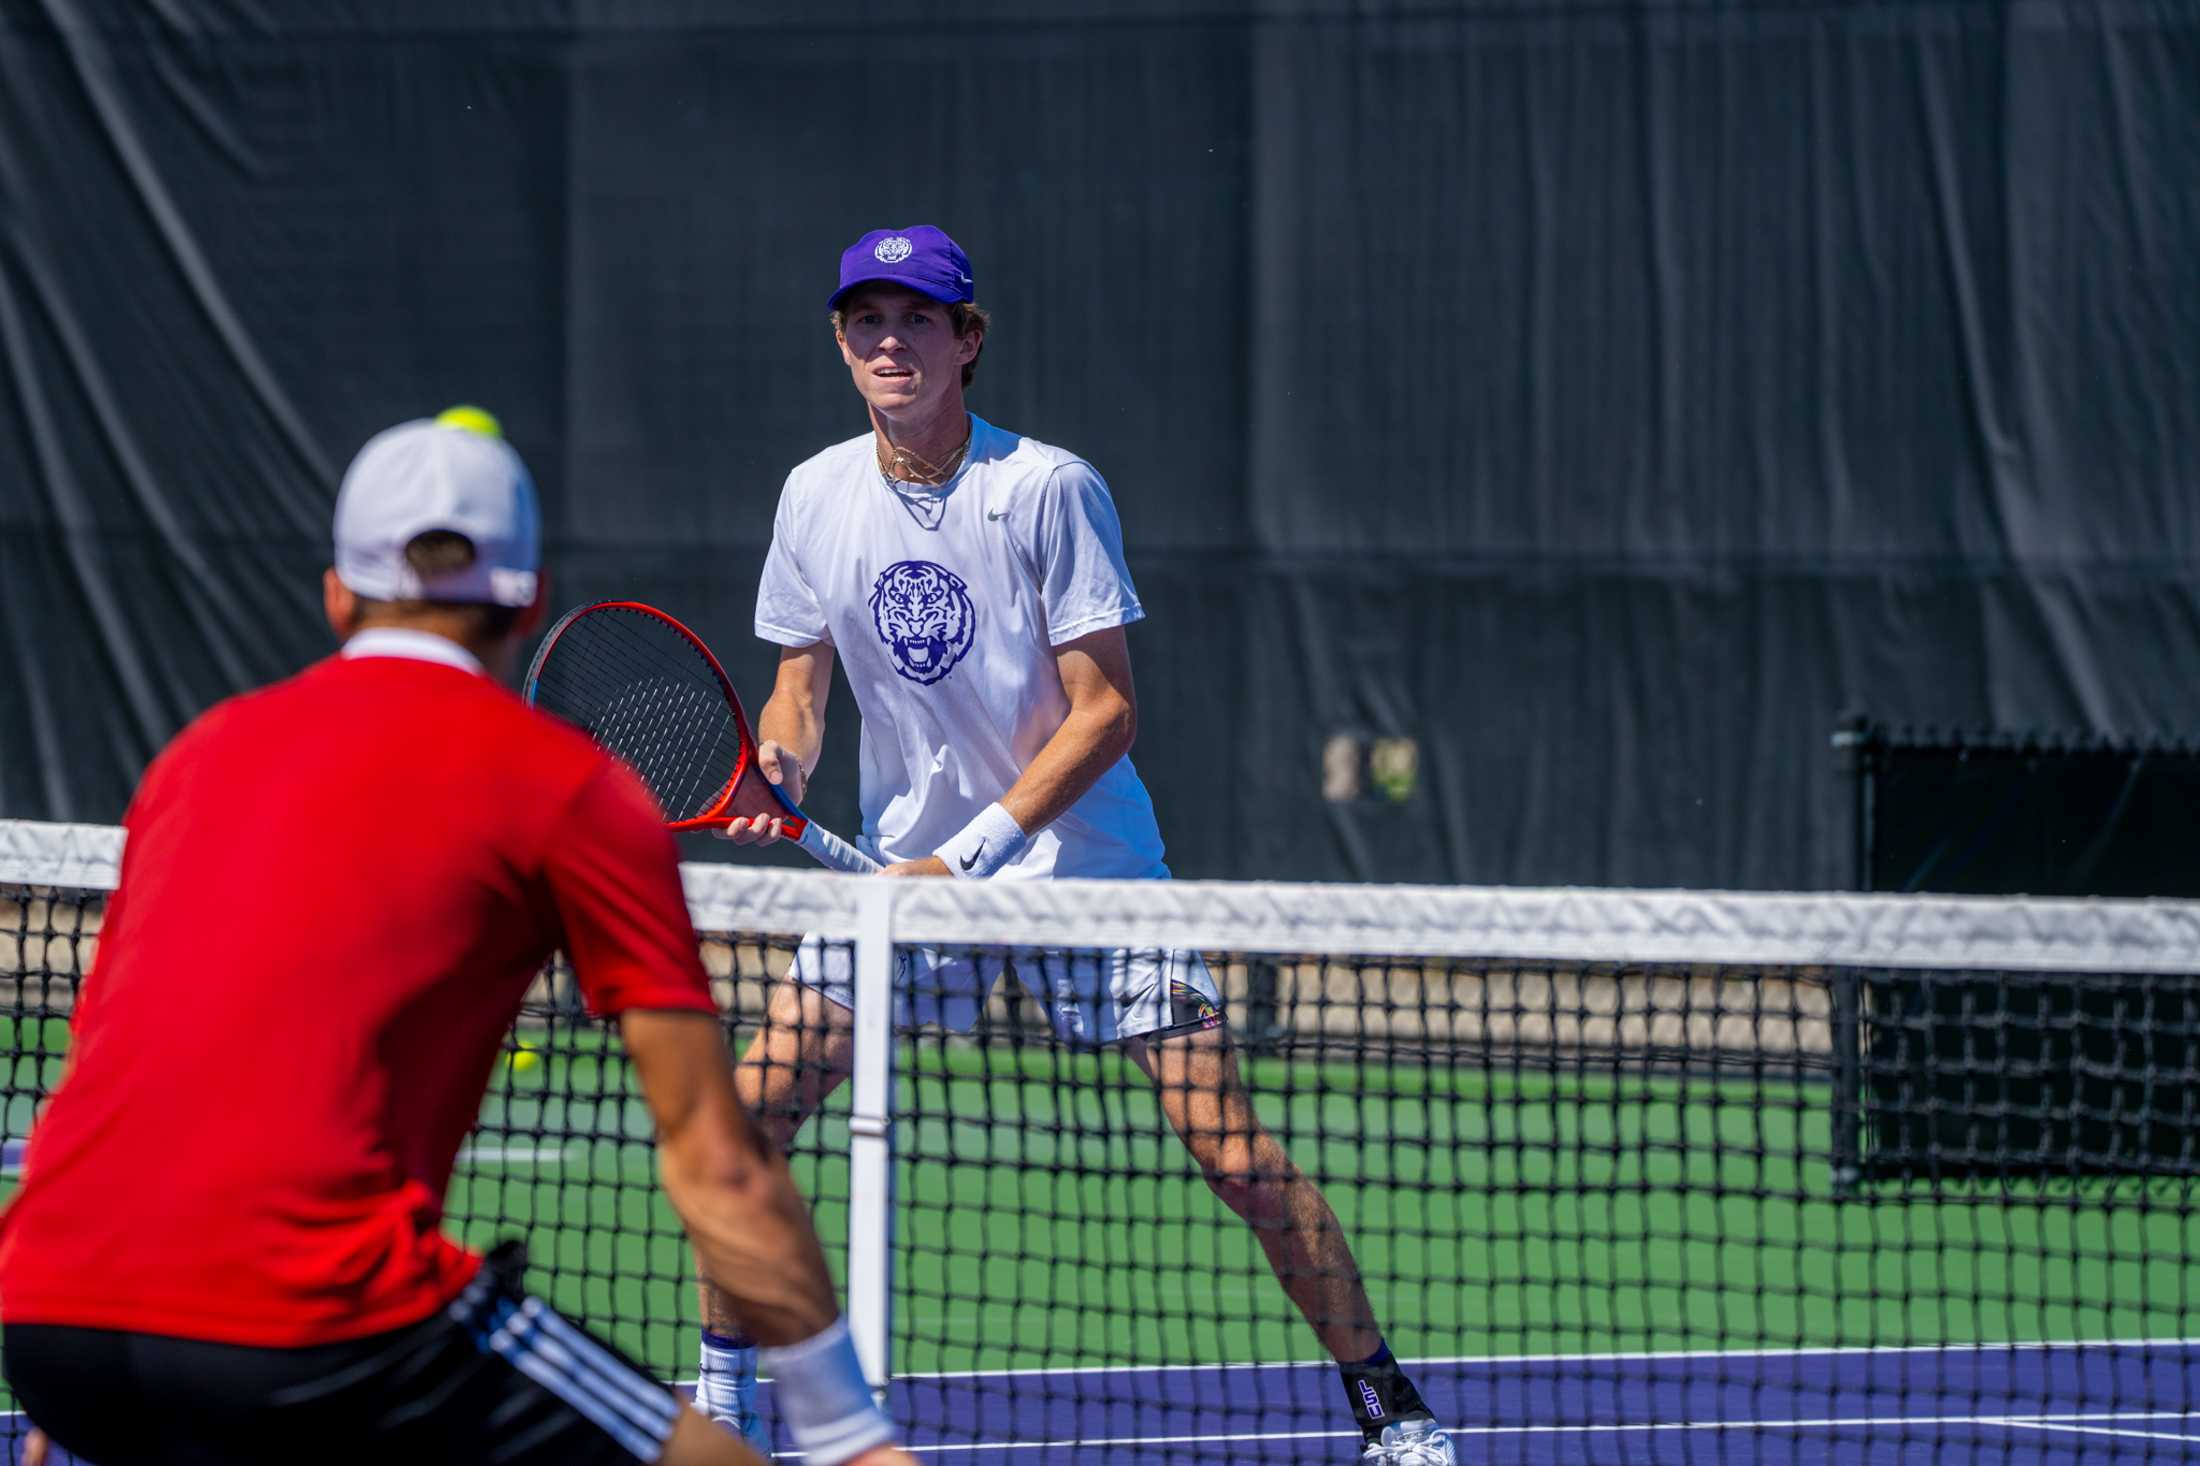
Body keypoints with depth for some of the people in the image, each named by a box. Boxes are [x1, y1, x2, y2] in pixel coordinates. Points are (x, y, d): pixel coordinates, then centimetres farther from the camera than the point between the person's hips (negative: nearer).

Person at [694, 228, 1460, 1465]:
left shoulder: (1048, 488, -16)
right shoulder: (818, 496, -2)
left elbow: (1107, 711, -15)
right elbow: (804, 674, 12)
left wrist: (975, 854, -20)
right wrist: (782, 764, -11)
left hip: (1085, 859, -4)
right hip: (905, 860, 4)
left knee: (1233, 1150, -11)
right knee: (750, 1110, -7)